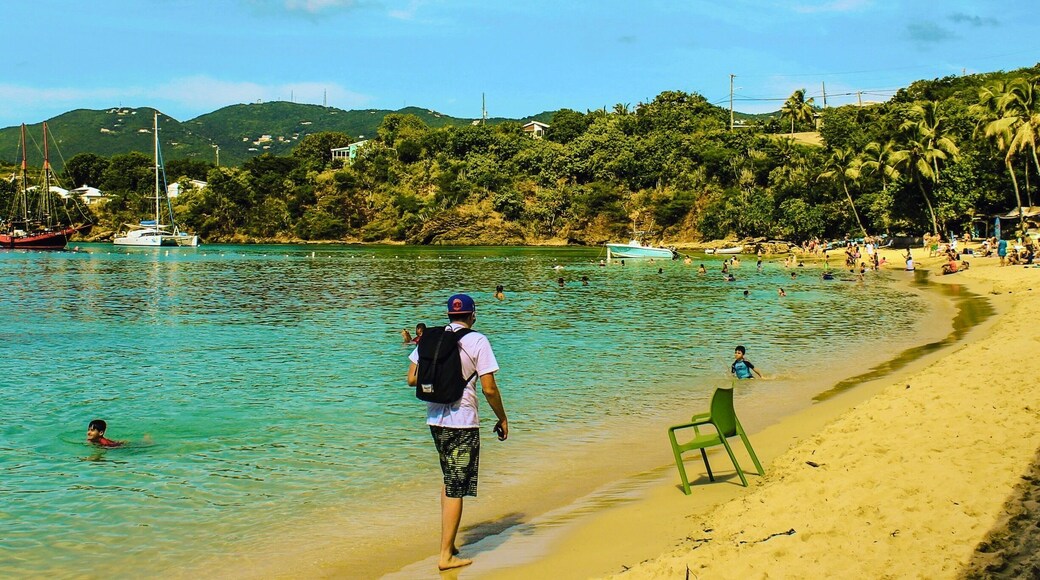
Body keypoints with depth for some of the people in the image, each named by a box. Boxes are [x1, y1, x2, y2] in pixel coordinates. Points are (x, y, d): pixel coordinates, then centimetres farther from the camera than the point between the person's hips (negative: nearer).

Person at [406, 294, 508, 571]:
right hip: (462, 423, -5)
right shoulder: (477, 341, -9)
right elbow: (489, 388, -11)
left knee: (449, 480, 22)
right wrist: (502, 419, 2)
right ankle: (446, 555, 5)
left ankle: (448, 544, 25)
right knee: (456, 489, 1)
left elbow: (412, 378, 6)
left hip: (435, 419, 6)